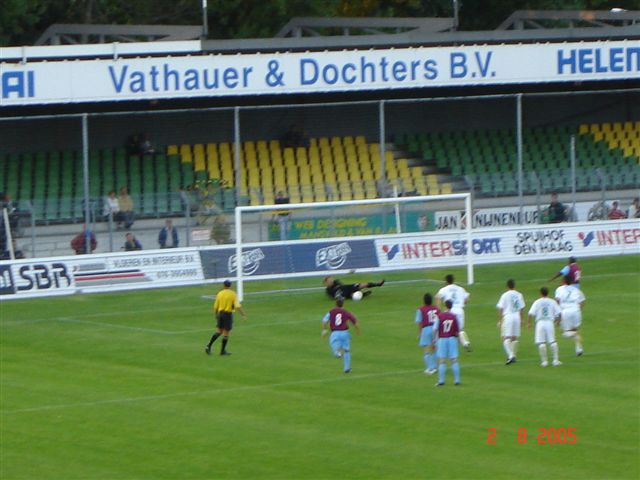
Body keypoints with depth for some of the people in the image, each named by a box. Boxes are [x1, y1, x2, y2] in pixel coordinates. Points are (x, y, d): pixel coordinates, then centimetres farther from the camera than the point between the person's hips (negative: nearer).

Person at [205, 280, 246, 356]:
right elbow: (237, 306, -15)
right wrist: (243, 314, -9)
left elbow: (215, 307, 7)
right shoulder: (233, 294, -5)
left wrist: (216, 315, 20)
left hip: (220, 313, 4)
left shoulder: (220, 294, 4)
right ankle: (223, 351, 11)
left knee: (219, 331, 15)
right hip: (228, 314, -4)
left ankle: (209, 346, 2)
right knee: (226, 333, 5)